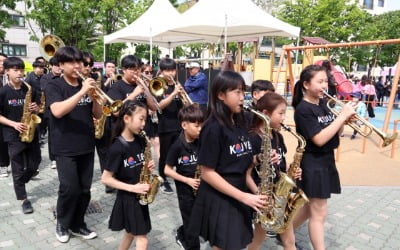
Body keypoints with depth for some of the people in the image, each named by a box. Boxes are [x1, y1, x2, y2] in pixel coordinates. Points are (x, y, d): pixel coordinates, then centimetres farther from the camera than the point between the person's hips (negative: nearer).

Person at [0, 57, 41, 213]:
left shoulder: (29, 89, 3)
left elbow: (37, 108, 12)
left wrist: (36, 109, -10)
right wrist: (13, 124, -18)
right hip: (13, 135, -4)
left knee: (34, 166, 11)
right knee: (18, 170, 4)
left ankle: (20, 183, 40)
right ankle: (24, 199, 17)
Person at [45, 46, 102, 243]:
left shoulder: (85, 85, 8)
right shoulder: (54, 86, -5)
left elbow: (98, 115, 7)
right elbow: (58, 111, -24)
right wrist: (82, 92, -28)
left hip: (86, 146, 5)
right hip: (65, 148, -4)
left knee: (84, 190, 8)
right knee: (69, 188, -8)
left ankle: (77, 225, 27)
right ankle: (62, 224, 19)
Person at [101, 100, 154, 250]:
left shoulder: (141, 141, -1)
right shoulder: (118, 147, -21)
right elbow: (106, 179, -18)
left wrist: (149, 166, -8)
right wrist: (132, 188, -22)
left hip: (140, 195, 7)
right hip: (127, 197, -7)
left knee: (131, 232, 22)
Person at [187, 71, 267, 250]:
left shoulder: (239, 123, 5)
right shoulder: (213, 128, -18)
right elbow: (207, 173, -20)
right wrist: (244, 196, -21)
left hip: (238, 198, 8)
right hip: (218, 199, -7)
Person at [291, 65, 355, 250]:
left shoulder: (323, 104, 8)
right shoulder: (303, 109, -17)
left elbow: (335, 133, 11)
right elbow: (319, 139, -24)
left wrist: (344, 120, -8)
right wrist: (342, 116, -22)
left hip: (327, 160, 9)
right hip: (313, 163, -8)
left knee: (311, 206, 20)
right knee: (319, 213, 1)